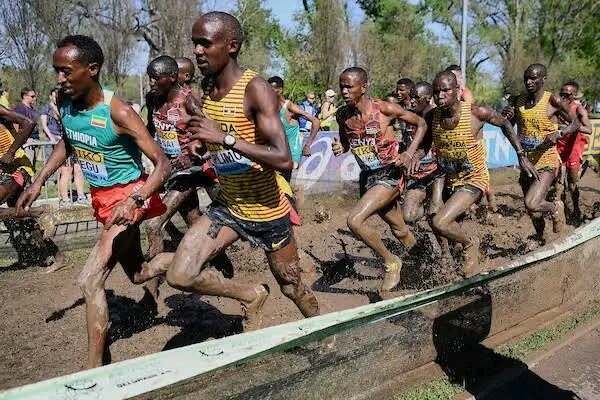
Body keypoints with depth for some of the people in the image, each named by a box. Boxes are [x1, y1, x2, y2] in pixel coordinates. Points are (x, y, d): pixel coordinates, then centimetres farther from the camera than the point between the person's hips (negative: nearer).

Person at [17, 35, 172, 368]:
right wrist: (38, 181, 5)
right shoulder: (64, 102, -6)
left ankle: (94, 369, -6)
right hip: (101, 198, 8)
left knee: (90, 279, -17)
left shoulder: (118, 113, -26)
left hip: (128, 196, -8)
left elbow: (163, 163, -27)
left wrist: (134, 200, -42)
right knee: (138, 274, 20)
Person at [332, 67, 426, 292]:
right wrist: (340, 148, -9)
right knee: (399, 229, 19)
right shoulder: (342, 115, -4)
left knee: (354, 220, -22)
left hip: (389, 174, -6)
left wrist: (409, 154, -15)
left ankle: (391, 262, -1)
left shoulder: (385, 109, -18)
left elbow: (421, 124, -5)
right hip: (367, 175, 6)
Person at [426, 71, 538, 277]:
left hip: (474, 179, -6)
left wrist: (521, 156, 0)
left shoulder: (477, 113, -20)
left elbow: (505, 124, -1)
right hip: (448, 178, 6)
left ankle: (470, 242, 7)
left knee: (439, 223, -24)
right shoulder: (431, 117, -10)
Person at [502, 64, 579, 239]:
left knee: (531, 204, -24)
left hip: (546, 162, -5)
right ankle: (541, 240, 41)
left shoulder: (552, 101, -11)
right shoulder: (519, 101, 3)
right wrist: (506, 118, -8)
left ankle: (556, 207, 9)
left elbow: (575, 123, -1)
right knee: (533, 214, 16)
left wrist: (559, 134, -20)